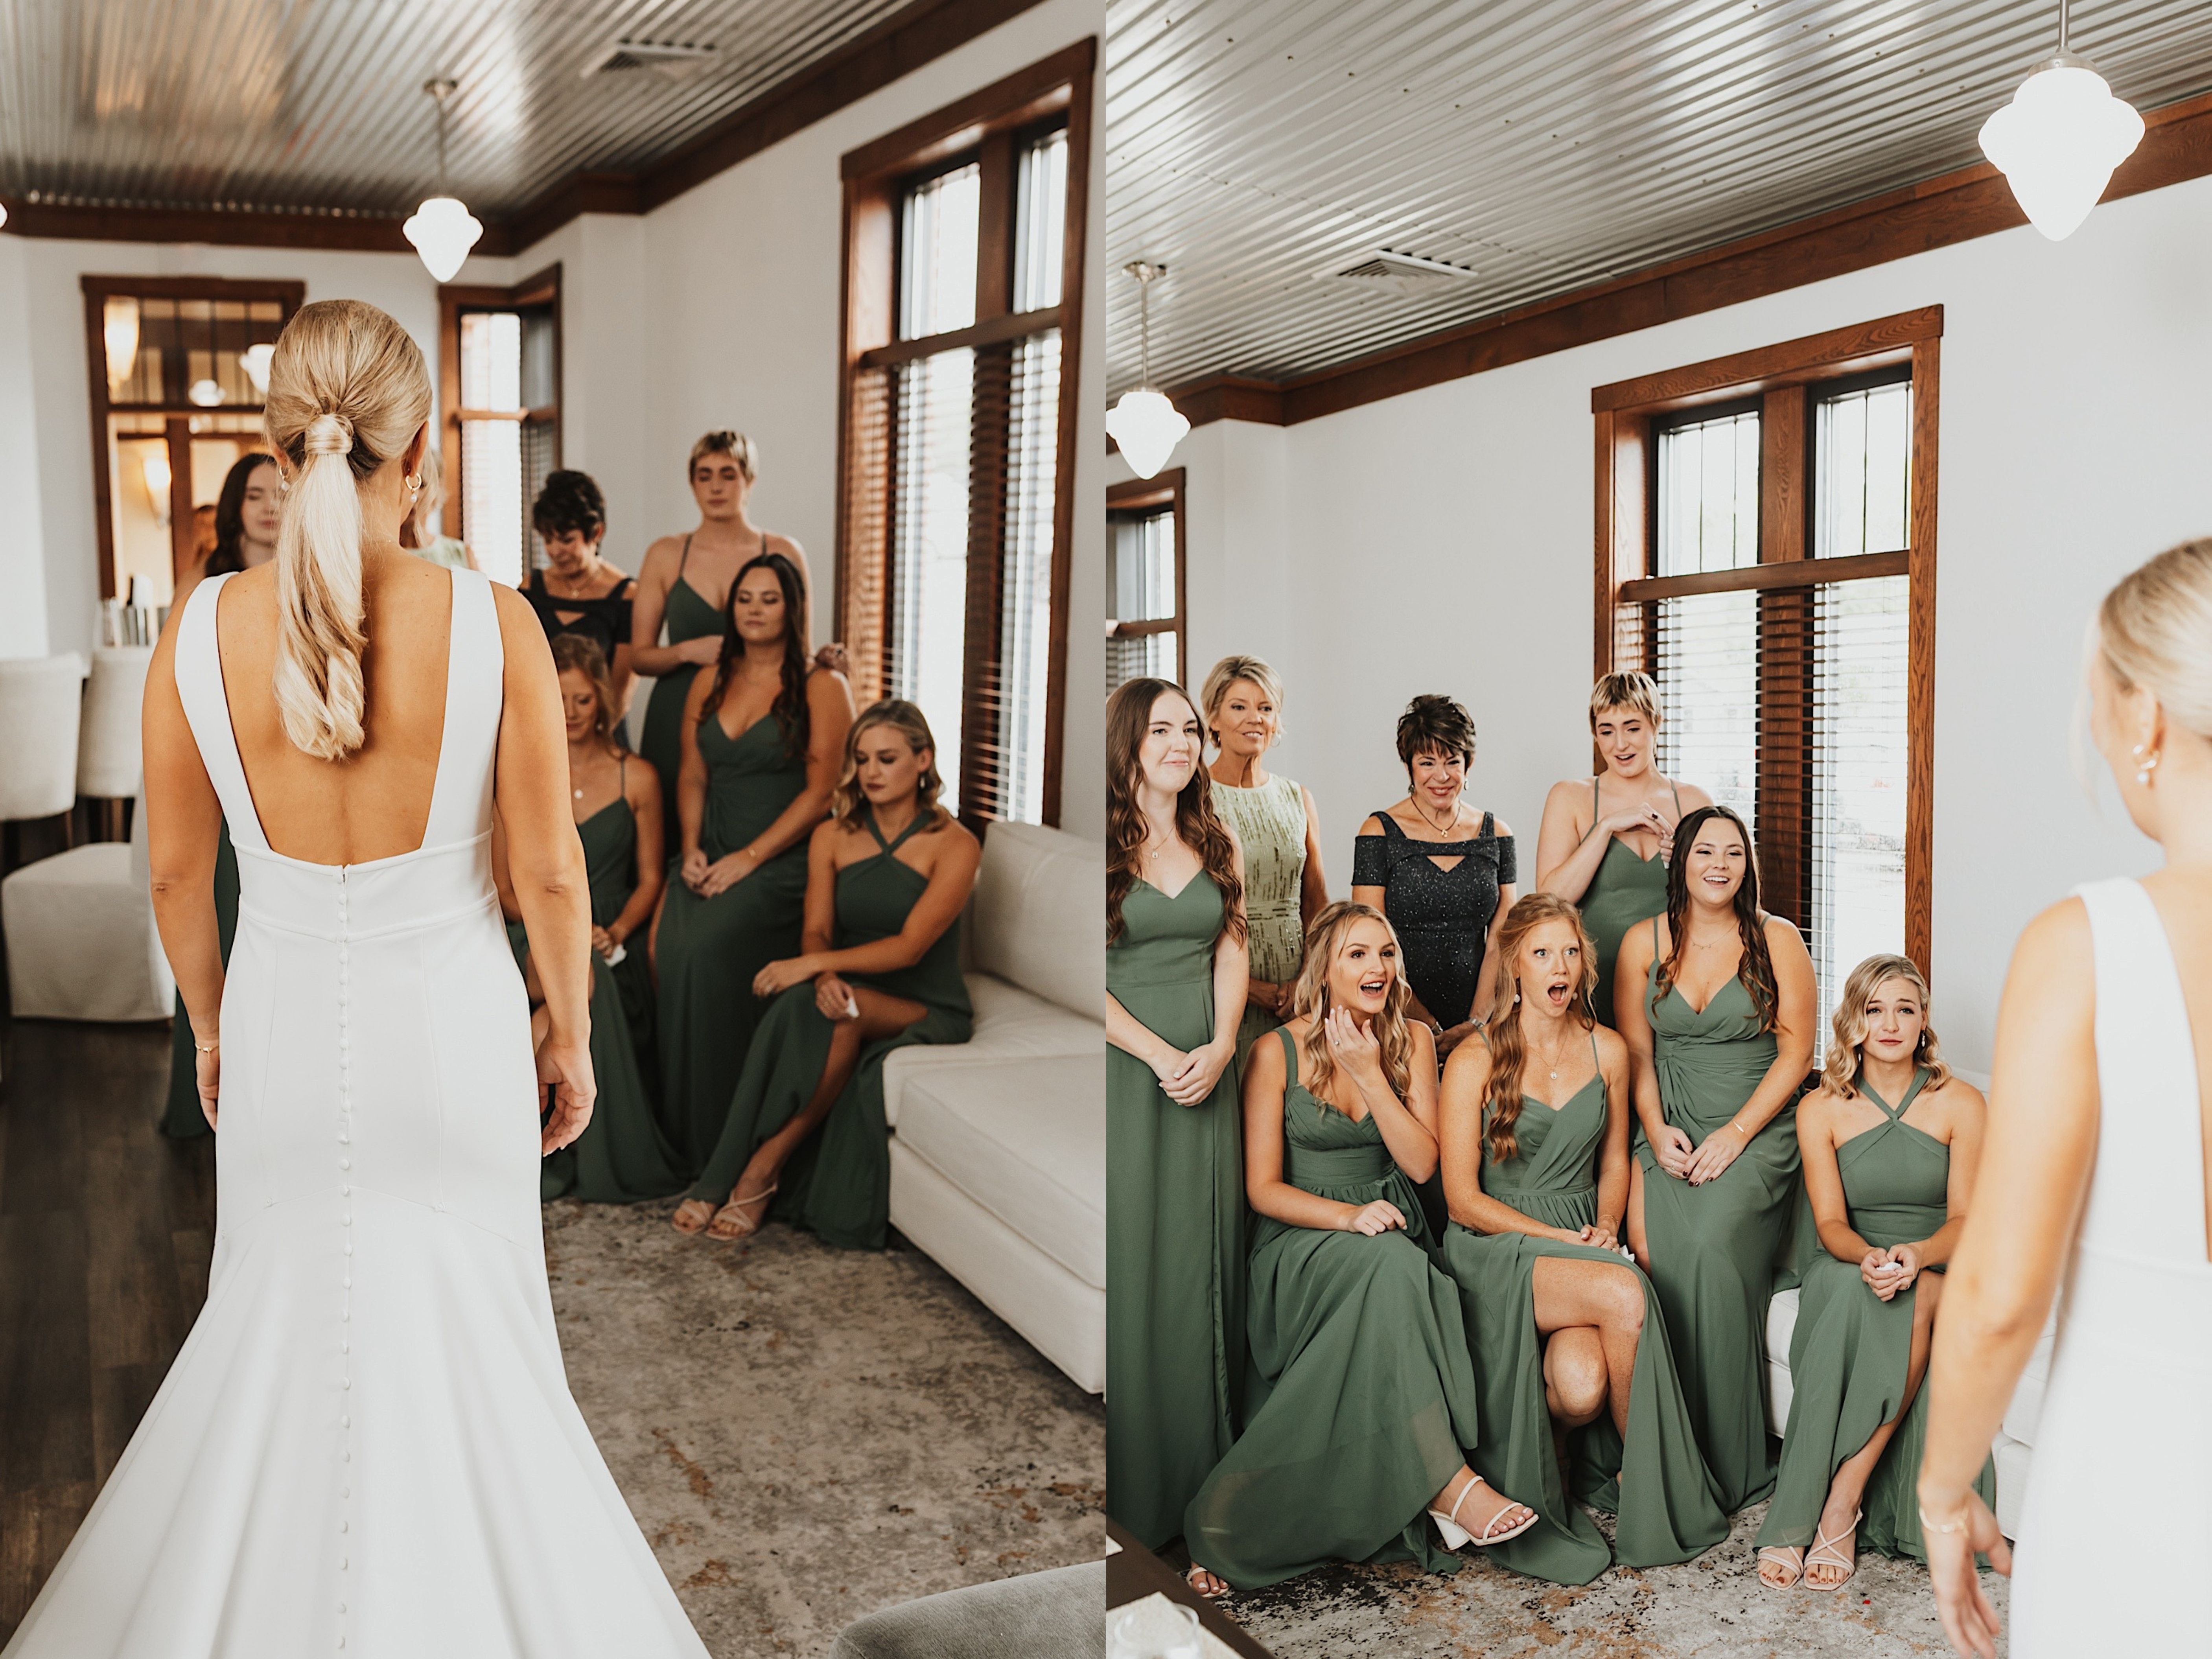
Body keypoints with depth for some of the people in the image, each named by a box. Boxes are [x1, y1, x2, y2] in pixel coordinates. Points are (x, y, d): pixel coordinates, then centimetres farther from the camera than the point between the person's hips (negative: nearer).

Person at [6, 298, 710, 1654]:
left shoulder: (201, 630, -12)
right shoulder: (495, 625, -18)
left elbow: (176, 872, -1)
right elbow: (551, 870, -12)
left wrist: (211, 1022, 16)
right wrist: (571, 1035, 4)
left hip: (286, 1018, 2)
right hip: (450, 1022, -2)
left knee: (271, 1324, 23)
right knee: (466, 1332, 17)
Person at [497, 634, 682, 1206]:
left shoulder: (637, 779, 9)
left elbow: (650, 879, 10)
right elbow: (502, 885, 7)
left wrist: (617, 930, -10)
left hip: (611, 947, 0)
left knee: (591, 972, -36)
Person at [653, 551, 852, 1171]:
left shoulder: (822, 688, -1)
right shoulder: (709, 683, 17)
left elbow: (821, 792, -7)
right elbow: (693, 776, 17)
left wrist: (749, 858, -14)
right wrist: (692, 848, -1)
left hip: (784, 859, -5)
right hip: (712, 854, 5)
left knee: (708, 946, -29)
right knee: (666, 942, -24)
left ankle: (721, 1139, -16)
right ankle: (677, 1134, -12)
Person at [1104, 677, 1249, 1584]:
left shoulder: (1216, 845, 11)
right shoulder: (1104, 845, -5)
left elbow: (1232, 953, 7)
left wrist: (1218, 1048, -8)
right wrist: (1164, 1057, -13)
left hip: (1208, 1072, 4)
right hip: (1126, 1070, -4)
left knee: (1203, 1251, 8)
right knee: (1129, 1257, 1)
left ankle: (1205, 1466, 20)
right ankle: (1136, 1484, 12)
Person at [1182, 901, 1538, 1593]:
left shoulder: (1413, 1041, 6)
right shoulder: (1278, 1051, -4)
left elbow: (1422, 1163, -2)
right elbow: (1263, 1188, -5)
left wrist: (1370, 1073, -11)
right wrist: (1348, 1216, -21)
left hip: (1392, 1239, 4)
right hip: (1300, 1240, -3)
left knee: (1393, 1268, -32)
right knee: (1391, 1267, -35)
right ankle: (1450, 1484, -35)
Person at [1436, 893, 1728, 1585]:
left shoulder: (1608, 1051, 8)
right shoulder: (1474, 1061, -6)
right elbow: (1463, 1199, -7)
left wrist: (1606, 1229, 0)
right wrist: (1565, 1240, -14)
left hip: (1583, 1240, 3)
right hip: (1495, 1249, -3)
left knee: (1583, 1385, -29)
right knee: (1625, 1294, -31)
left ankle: (1554, 1441, 9)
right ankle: (1640, 1465, -7)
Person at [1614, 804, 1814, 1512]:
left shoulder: (1777, 941, 4)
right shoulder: (1644, 943, 10)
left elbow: (1796, 1051, -1)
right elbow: (1635, 1053, 11)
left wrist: (1737, 1133, -11)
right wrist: (1656, 1131, -5)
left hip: (1757, 1130, -2)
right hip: (1669, 1131, 3)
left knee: (1712, 1244, -30)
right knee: (1652, 1251, -26)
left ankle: (1729, 1465, -17)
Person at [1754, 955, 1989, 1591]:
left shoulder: (1960, 1103, 1)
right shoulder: (1821, 1109, 2)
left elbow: (1964, 1220, -3)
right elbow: (1831, 1223, -3)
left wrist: (1916, 1255, -26)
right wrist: (1868, 1257, -27)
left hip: (1938, 1271, 0)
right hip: (1848, 1265, 0)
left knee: (1914, 1304, -37)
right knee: (1855, 1292, -37)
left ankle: (1842, 1500, -35)